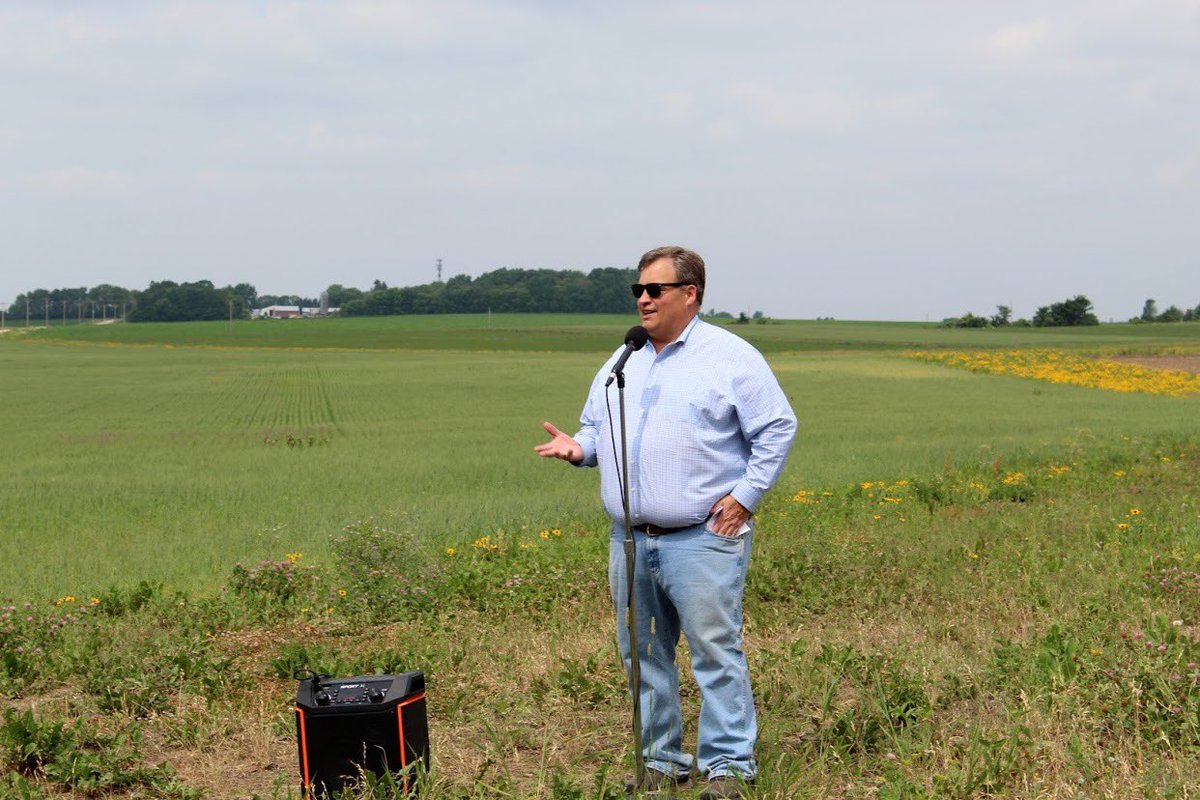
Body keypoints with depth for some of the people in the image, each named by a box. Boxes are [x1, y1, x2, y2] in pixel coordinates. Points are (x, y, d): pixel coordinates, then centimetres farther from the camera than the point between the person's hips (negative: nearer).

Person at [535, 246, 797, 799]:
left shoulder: (731, 357, -2)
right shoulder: (622, 362, 17)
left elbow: (778, 429, -2)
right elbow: (596, 427, 23)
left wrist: (746, 495, -9)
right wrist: (578, 448, 0)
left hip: (702, 539, -6)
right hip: (630, 540, 6)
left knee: (716, 651, -6)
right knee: (642, 654, 10)